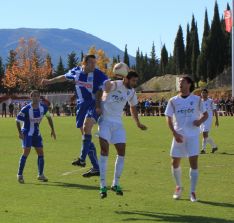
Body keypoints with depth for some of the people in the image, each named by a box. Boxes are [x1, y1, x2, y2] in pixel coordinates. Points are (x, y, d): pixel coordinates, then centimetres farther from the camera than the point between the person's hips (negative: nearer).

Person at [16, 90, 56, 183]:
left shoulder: (43, 107, -7)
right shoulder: (26, 109, -21)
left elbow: (48, 117, 11)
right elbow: (17, 120, -12)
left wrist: (52, 130, 9)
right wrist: (20, 132, -19)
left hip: (36, 133, 5)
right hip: (27, 133, -5)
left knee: (41, 153, 2)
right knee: (26, 152, -16)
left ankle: (41, 175, 14)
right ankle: (20, 175, -9)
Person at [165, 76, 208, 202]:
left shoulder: (196, 99, 2)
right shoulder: (173, 101, 3)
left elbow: (205, 114, 9)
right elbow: (169, 118, 2)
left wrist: (200, 121, -14)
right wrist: (175, 133, -11)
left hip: (193, 136, -2)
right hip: (179, 136, 2)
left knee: (193, 162, -8)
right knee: (175, 163, 5)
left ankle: (193, 192, -1)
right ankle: (178, 187, 29)